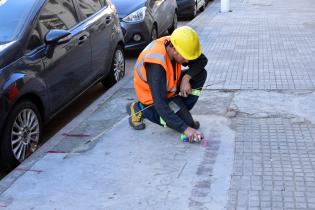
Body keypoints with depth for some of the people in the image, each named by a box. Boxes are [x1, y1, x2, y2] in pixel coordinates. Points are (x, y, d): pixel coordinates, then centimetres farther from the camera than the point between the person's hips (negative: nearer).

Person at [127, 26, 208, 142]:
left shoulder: (174, 44, -18)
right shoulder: (156, 64, -38)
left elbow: (202, 60, -5)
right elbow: (159, 103, -41)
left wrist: (186, 77, -24)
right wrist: (185, 128, -42)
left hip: (170, 87, 7)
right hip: (152, 97, -7)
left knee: (201, 73, -7)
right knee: (187, 122, -17)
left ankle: (181, 111, 2)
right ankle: (139, 109, -5)